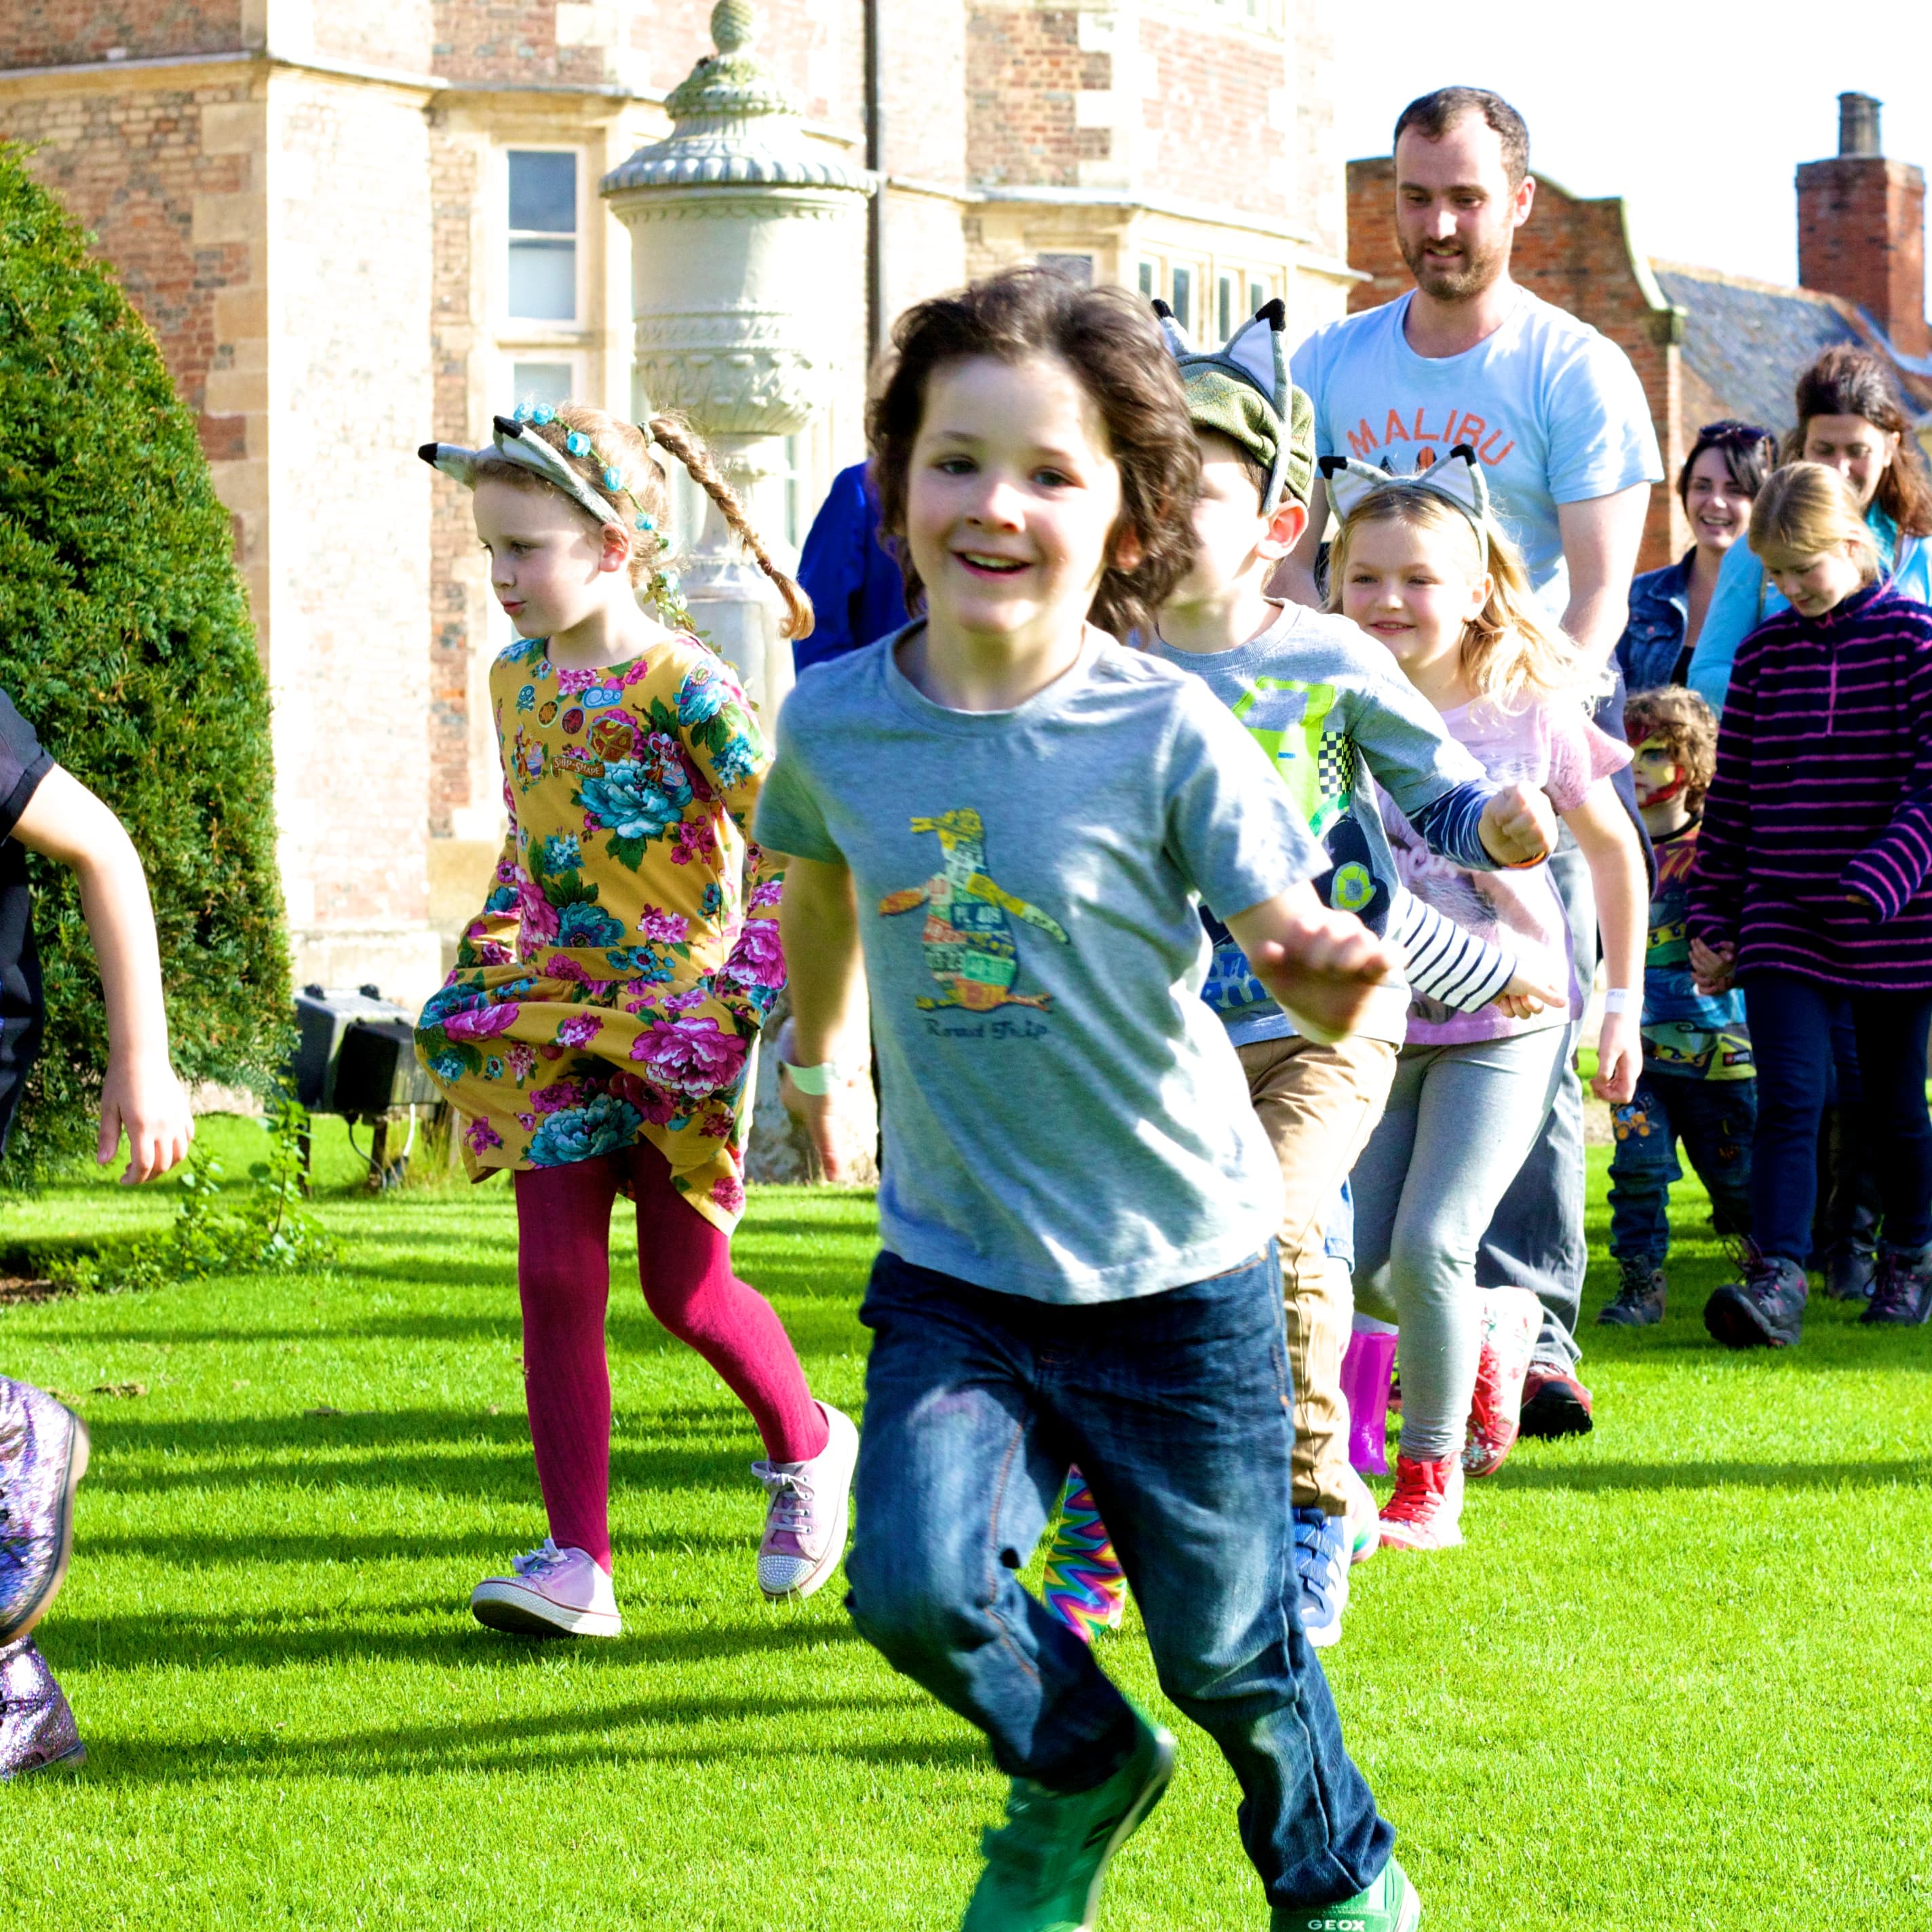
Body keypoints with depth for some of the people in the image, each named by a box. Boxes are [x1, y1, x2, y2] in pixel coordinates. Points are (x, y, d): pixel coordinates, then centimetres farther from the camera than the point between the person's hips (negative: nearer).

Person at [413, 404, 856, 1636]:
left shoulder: (682, 685, -15)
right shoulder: (518, 679, 8)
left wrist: (762, 992, -18)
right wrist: (482, 976, 20)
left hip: (675, 1009, -6)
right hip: (554, 1009, 6)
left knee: (685, 1286, 3)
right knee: (557, 1278, -3)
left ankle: (809, 1446, 33)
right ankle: (577, 1564, -1)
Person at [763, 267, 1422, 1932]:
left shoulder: (1167, 736, -15)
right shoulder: (837, 722, -6)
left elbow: (1299, 956, -17)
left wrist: (1341, 972, -41)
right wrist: (822, 1060, 30)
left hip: (1177, 1269, -2)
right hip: (955, 1264, 2)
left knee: (1225, 1643, 9)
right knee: (914, 1582, -18)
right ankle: (1077, 1769, 16)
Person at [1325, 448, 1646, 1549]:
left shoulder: (1533, 712, -7)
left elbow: (1613, 846, 6)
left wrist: (1625, 1003, 6)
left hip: (1507, 1018, -3)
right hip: (1381, 1023, 3)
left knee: (1430, 1242, -15)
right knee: (1364, 1270, 2)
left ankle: (1432, 1483, 2)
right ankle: (1500, 1330, 35)